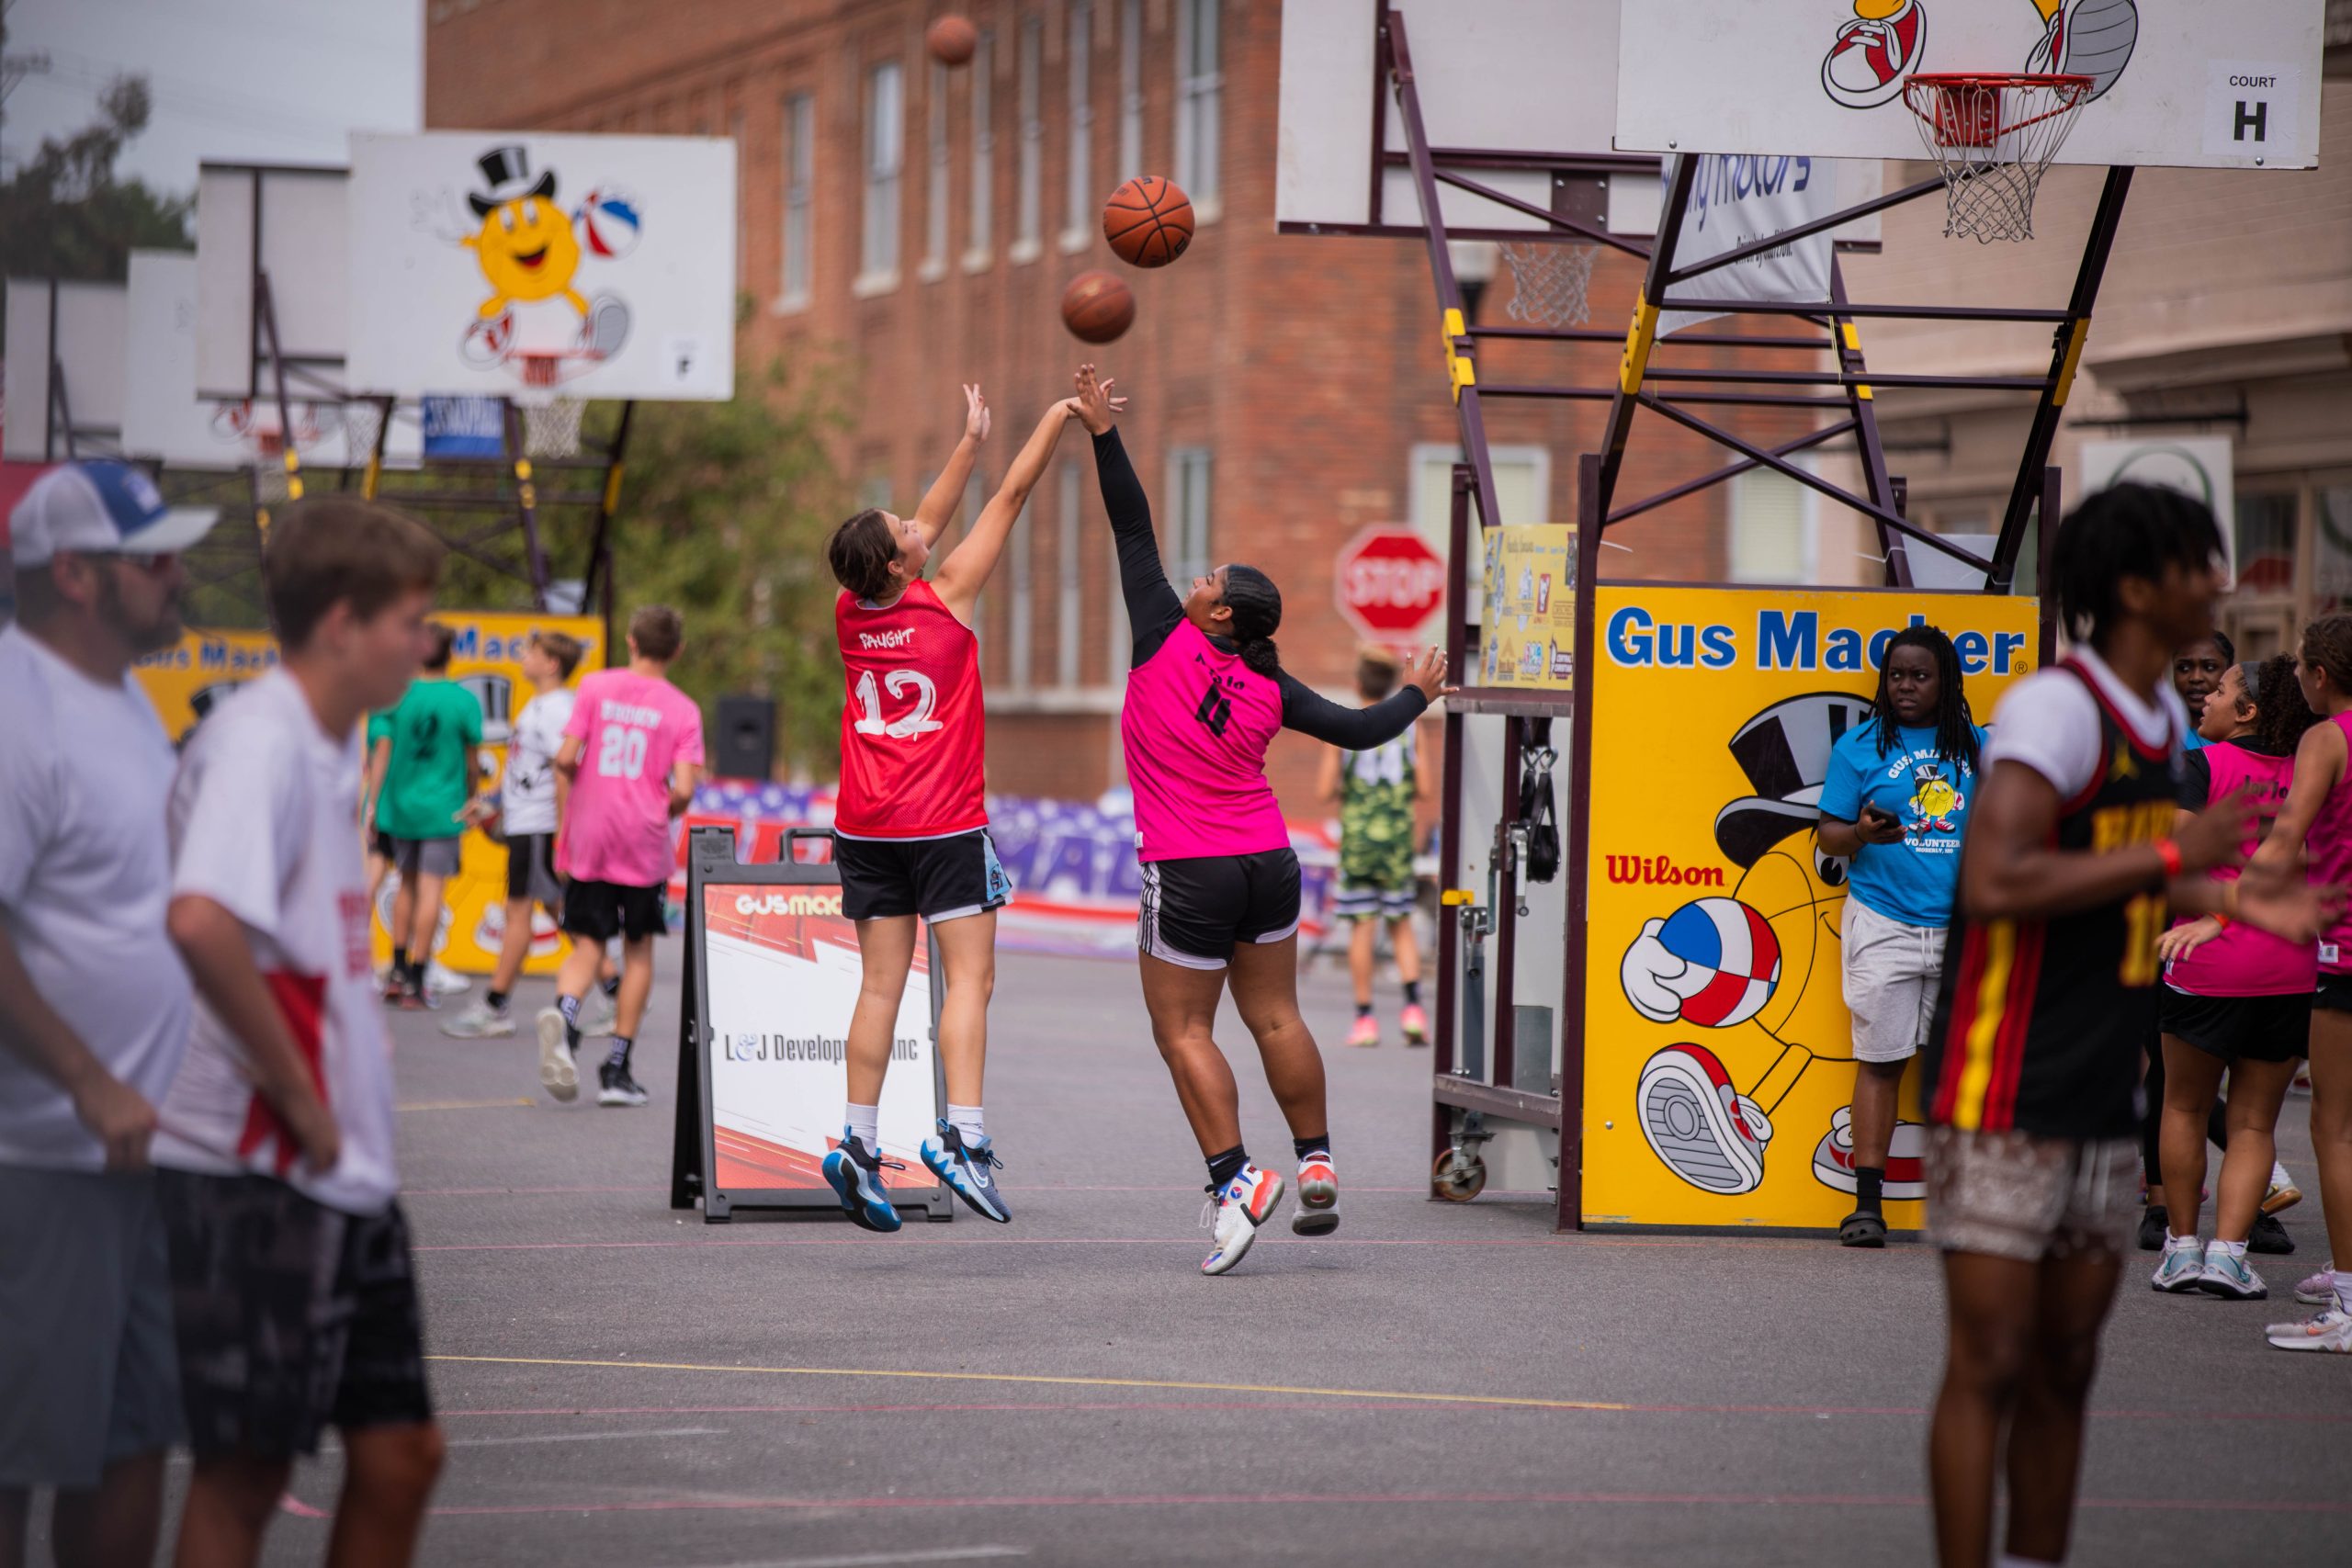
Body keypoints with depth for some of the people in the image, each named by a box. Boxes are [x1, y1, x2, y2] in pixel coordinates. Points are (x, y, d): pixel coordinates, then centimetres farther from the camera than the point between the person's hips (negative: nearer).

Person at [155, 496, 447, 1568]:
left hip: (343, 1174, 9)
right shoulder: (259, 740, -15)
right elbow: (201, 922, -31)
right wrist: (298, 1098, -22)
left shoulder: (326, 748, 14)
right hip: (258, 1179, -9)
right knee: (246, 1467, -3)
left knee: (399, 1450, 11)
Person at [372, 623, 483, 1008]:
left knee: (407, 885, 18)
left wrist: (373, 803, 6)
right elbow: (470, 759, 2)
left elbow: (384, 752, 0)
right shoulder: (464, 701, -7)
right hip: (444, 808, -3)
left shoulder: (399, 695, -2)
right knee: (430, 892, -1)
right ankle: (415, 983, -2)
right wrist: (470, 800, 18)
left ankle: (399, 971, 19)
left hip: (401, 803, 3)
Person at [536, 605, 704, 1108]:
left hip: (589, 839, 1)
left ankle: (564, 1012, -28)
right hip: (644, 845, -1)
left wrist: (563, 826, 8)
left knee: (587, 945, 6)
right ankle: (617, 1070, 10)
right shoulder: (682, 709, -1)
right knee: (638, 949, 12)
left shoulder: (596, 686, 3)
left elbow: (565, 759, -3)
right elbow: (683, 790, -10)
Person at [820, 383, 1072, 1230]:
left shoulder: (850, 612, 2)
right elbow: (1009, 499, -2)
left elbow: (929, 522, 16)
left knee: (880, 984, 6)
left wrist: (971, 440, 23)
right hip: (947, 826, -5)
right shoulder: (946, 597, -11)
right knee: (970, 976, -6)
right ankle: (962, 1134, -19)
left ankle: (857, 1143, 0)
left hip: (866, 828, 5)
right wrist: (1058, 419, 7)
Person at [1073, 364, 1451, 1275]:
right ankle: (1316, 1164, 19)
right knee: (1275, 1018, 15)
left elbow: (1133, 532, -7)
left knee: (1183, 1031, 0)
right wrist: (1415, 694, 29)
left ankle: (1235, 1180, -9)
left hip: (1189, 875, -5)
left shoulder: (1166, 643, -10)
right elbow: (1360, 730, 9)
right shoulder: (1271, 690, 0)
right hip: (1269, 862, 5)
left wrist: (1104, 435, -4)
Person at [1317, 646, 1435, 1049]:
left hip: (1357, 835, -2)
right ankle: (1412, 1006, -6)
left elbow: (1325, 789, -7)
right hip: (1398, 834, 2)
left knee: (1361, 925, 2)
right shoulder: (1410, 729, 1)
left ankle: (1365, 1018, 1)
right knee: (1401, 923, 10)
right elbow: (1427, 790, 0)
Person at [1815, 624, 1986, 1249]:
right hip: (1883, 926, -2)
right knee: (1881, 1060, -5)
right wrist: (1862, 833, -19)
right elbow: (1829, 834, 3)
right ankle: (1868, 1203, -4)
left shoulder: (1978, 746, 11)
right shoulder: (1860, 745, 4)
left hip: (1962, 925, 2)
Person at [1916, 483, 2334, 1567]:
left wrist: (2234, 901, 12)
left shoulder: (2161, 714, 12)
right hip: (2004, 1097, -9)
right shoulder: (2056, 706, -16)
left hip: (2099, 1109, 9)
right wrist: (2172, 854, -23)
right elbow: (1995, 881, -28)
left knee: (2064, 1367, 12)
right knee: (1989, 1364, -6)